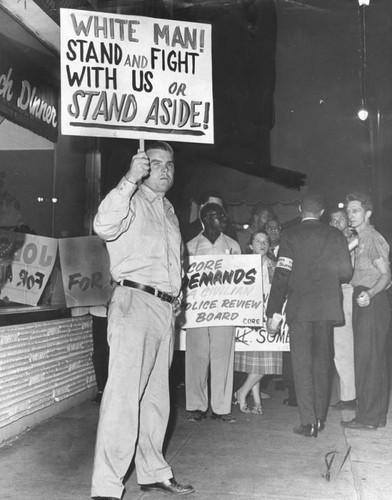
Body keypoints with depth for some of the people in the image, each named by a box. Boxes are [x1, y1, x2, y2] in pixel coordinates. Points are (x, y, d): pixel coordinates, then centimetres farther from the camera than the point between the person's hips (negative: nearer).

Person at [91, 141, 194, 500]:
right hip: (134, 303, -8)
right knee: (124, 395, -12)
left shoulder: (168, 210, 22)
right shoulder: (132, 201, -3)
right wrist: (130, 179, -30)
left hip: (166, 309, 8)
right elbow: (104, 226, -25)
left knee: (157, 395, 13)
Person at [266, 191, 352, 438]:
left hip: (299, 308, -3)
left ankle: (308, 421, 2)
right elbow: (346, 273, 2)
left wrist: (273, 312, -9)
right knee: (322, 363, 14)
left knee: (302, 364, 4)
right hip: (327, 308, 3)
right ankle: (320, 418, 21)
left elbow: (282, 275, -11)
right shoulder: (335, 235, 2)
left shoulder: (290, 235, -5)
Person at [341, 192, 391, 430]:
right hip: (365, 302, 10)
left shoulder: (373, 239, -12)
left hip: (372, 302, -10)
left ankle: (367, 417, -2)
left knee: (367, 359, -7)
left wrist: (369, 294, -33)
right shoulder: (361, 239, 17)